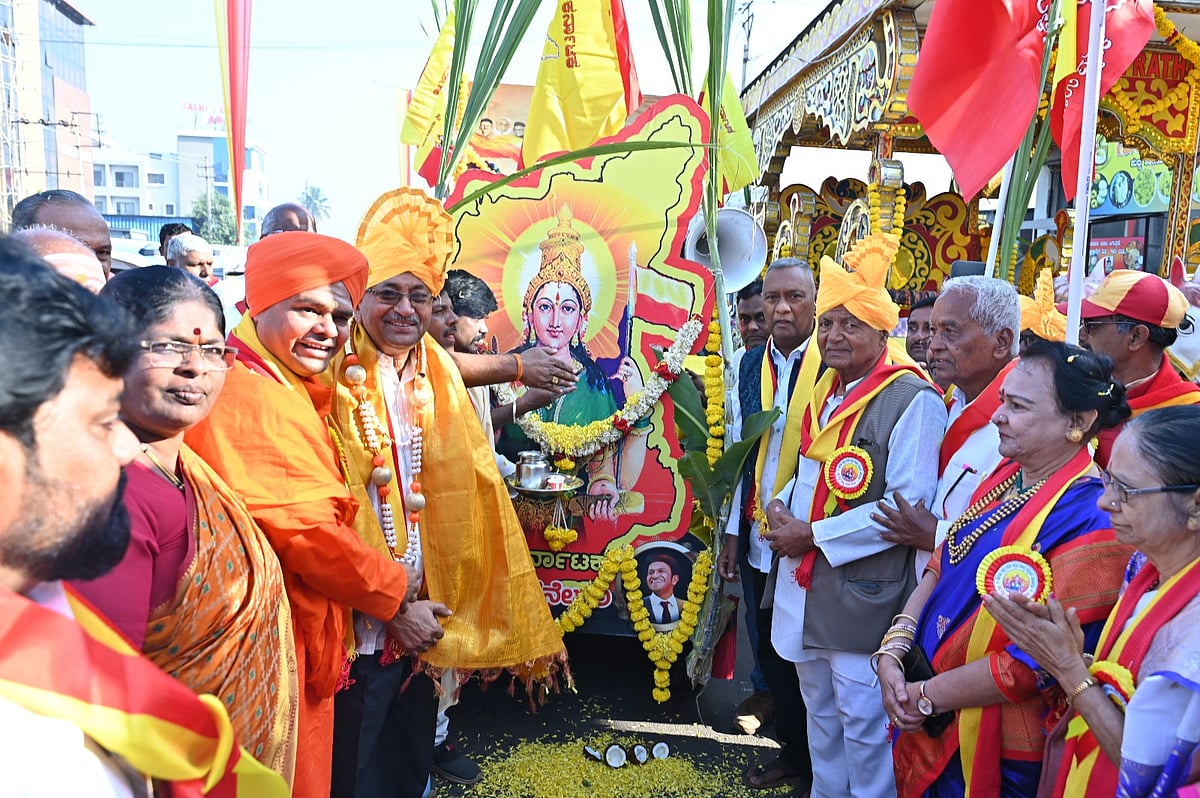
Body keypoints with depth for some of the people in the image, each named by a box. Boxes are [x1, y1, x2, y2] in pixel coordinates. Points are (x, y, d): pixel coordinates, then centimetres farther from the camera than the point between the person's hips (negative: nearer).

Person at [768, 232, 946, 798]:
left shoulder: (912, 400, -16)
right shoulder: (826, 389, 9)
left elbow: (907, 507, -21)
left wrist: (813, 534, -17)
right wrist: (782, 504, -1)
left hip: (862, 595, -8)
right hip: (804, 582, 8)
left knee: (863, 720, 6)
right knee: (819, 710, 22)